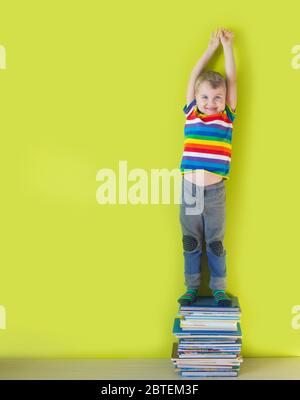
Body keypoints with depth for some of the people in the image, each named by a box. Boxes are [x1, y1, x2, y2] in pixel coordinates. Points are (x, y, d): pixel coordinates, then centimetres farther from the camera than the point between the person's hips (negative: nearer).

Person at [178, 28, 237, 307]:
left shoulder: (227, 117, 3)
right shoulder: (191, 113, 4)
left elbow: (231, 79, 6)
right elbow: (194, 76, 9)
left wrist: (227, 46, 13)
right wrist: (211, 47, 15)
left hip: (215, 191, -1)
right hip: (188, 188, 1)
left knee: (215, 242, 10)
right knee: (191, 242, 12)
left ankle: (219, 288, 25)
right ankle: (192, 287, 26)